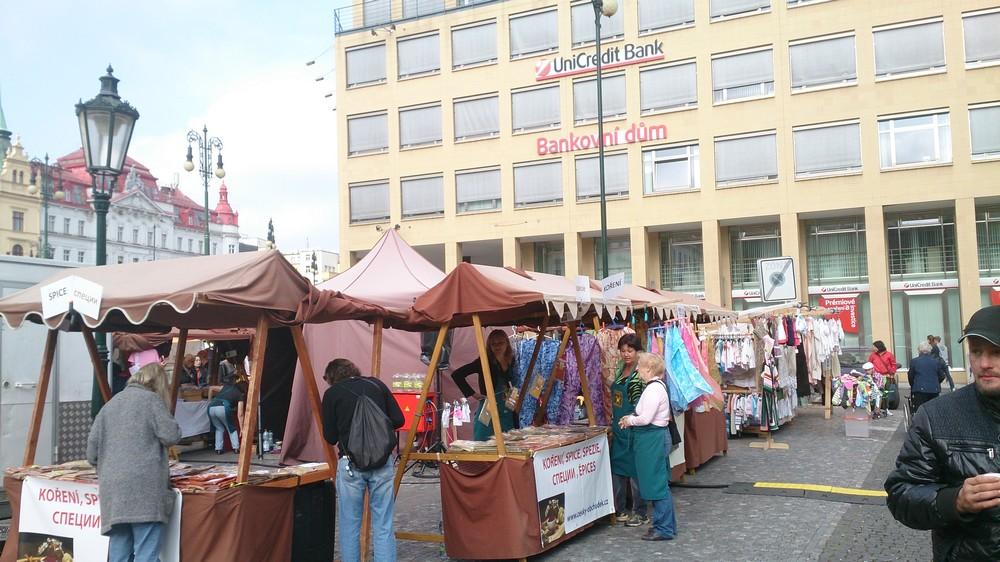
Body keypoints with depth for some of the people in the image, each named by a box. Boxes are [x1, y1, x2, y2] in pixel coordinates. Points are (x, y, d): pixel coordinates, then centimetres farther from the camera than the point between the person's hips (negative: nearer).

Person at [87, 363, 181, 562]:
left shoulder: (111, 404, 18)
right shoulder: (151, 399, 1)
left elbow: (92, 445, 16)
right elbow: (171, 436, -6)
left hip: (112, 489, 6)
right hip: (145, 487, -6)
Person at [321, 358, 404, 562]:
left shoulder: (332, 394, 5)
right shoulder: (377, 385, 11)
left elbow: (330, 437, 7)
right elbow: (398, 420, 9)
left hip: (351, 462, -2)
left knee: (349, 526, 9)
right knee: (383, 526, 5)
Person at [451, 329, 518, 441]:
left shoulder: (512, 362, 8)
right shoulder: (484, 362, -7)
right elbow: (457, 374, -13)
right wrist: (472, 393, -11)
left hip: (508, 415, 5)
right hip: (487, 415, -5)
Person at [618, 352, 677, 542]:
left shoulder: (654, 389, -19)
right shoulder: (657, 386, 14)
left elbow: (645, 418, -23)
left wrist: (630, 420, -6)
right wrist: (631, 418, 9)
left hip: (653, 439, -11)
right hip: (656, 436, 11)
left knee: (657, 483, -3)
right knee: (658, 483, 16)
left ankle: (664, 529, 4)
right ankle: (666, 525, 25)